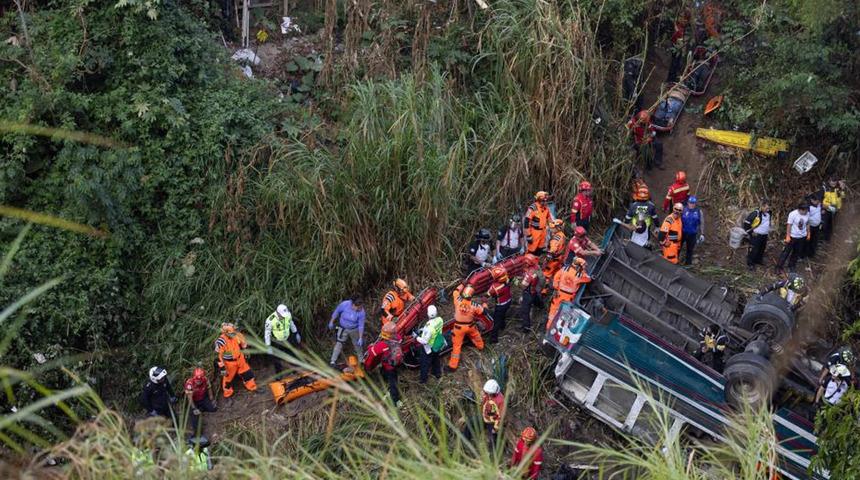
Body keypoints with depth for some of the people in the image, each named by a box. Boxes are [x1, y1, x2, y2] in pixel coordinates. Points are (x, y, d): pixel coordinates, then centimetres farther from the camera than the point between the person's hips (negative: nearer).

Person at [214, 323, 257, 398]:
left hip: (240, 359, 5)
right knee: (228, 378, 14)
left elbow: (243, 344, 8)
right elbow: (218, 356, -23)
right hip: (229, 362, -5)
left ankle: (252, 387, 39)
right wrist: (222, 368, -19)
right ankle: (227, 394, 37)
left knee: (247, 373, 17)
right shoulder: (221, 342, -30)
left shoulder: (237, 335, -13)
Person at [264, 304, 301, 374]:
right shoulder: (271, 320, -33)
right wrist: (268, 346, -21)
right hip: (275, 342, -4)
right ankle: (278, 373, 31)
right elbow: (267, 333, -22)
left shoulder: (288, 314, -19)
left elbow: (291, 323, 3)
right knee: (277, 359, 9)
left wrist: (296, 333, 13)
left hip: (286, 340, 4)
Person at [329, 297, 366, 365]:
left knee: (357, 344, 16)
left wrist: (360, 338, -16)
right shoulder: (344, 304, -29)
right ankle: (333, 361, 7)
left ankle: (361, 360, 37)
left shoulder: (361, 312, -26)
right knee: (339, 344, -3)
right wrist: (331, 322, 0)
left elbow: (361, 325, -17)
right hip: (343, 329, -1)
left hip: (354, 330, 1)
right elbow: (336, 312, -9)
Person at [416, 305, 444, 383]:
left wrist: (416, 337, -17)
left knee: (425, 363, 19)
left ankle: (423, 378, 39)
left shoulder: (429, 327, -41)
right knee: (436, 359, 32)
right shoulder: (440, 320, -20)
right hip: (437, 346, 6)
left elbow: (425, 341, -32)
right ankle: (437, 373, 54)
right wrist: (424, 329, -1)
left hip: (428, 347, -6)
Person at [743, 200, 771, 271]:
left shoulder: (768, 213, 4)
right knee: (753, 250, -4)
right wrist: (750, 232, -14)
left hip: (764, 236, 8)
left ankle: (758, 261, 36)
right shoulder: (755, 214, -22)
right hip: (756, 236, -8)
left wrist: (768, 230, 20)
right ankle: (750, 264, 7)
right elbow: (746, 222, -19)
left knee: (761, 249, 19)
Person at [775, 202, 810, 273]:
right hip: (793, 236, -5)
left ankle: (791, 266, 31)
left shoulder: (807, 214, -6)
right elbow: (789, 225, -16)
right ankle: (779, 267, 9)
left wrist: (808, 233, 13)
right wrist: (788, 236, -15)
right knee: (786, 251, 0)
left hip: (802, 237, 5)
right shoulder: (793, 214, -22)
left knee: (797, 253, 14)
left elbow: (807, 224, 9)